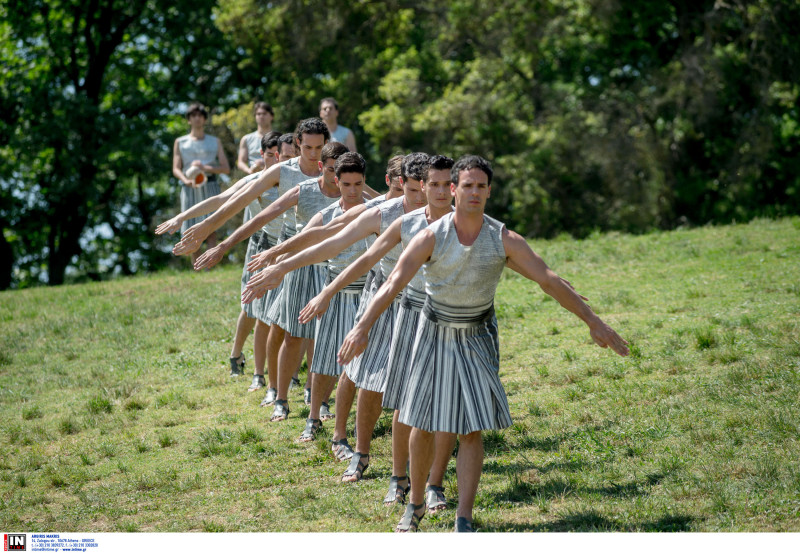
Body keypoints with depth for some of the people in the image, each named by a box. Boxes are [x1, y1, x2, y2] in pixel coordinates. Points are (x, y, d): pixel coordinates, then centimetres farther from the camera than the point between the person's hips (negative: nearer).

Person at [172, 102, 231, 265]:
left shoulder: (215, 142, 17)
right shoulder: (180, 142, 16)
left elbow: (226, 168, 9)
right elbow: (176, 169, 7)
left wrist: (206, 168, -8)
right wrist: (186, 180, -15)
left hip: (210, 186, -1)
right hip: (190, 188, 1)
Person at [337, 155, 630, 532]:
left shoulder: (504, 240, -13)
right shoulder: (432, 237, -15)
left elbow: (550, 281, -10)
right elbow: (393, 284, -22)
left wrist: (594, 322, -11)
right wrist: (362, 327, -36)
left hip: (477, 338, 0)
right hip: (435, 334, 0)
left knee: (472, 430, -6)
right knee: (422, 426, 5)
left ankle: (464, 521, -2)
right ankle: (415, 505, 26)